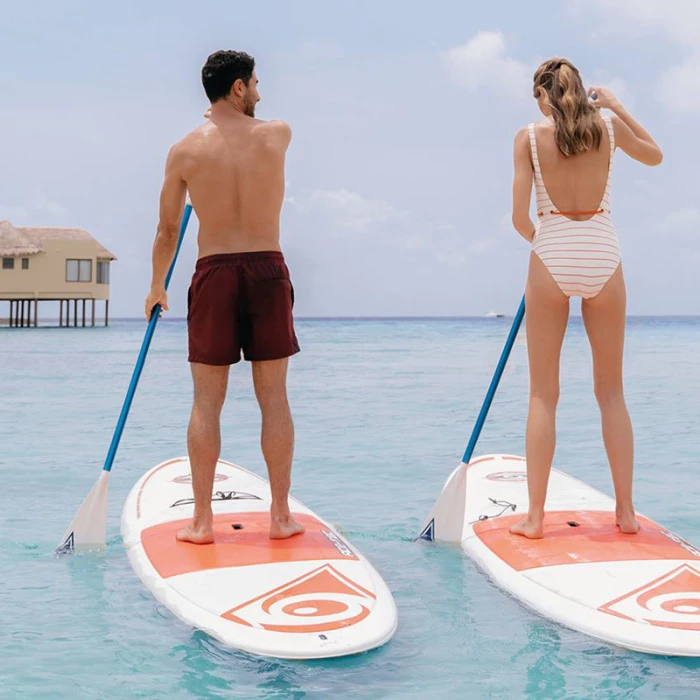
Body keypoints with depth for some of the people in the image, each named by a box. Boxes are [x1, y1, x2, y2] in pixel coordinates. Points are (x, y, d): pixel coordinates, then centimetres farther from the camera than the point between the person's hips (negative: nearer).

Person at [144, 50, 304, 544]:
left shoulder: (185, 151, -1)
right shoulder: (278, 135, 0)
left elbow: (168, 230, 6)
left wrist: (157, 286, 19)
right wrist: (232, 118, 44)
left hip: (213, 273, 0)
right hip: (268, 269, 0)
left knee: (207, 401, 5)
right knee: (274, 398, 6)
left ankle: (202, 520, 7)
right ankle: (281, 515, 11)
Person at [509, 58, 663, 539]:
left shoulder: (529, 137, -2)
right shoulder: (608, 126, 3)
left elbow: (520, 218, -5)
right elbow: (655, 155, 24)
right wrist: (617, 106, 25)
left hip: (552, 261, -1)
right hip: (603, 260, 2)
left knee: (544, 394, 5)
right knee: (611, 392, 11)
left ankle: (535, 516, 4)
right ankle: (626, 511, 14)